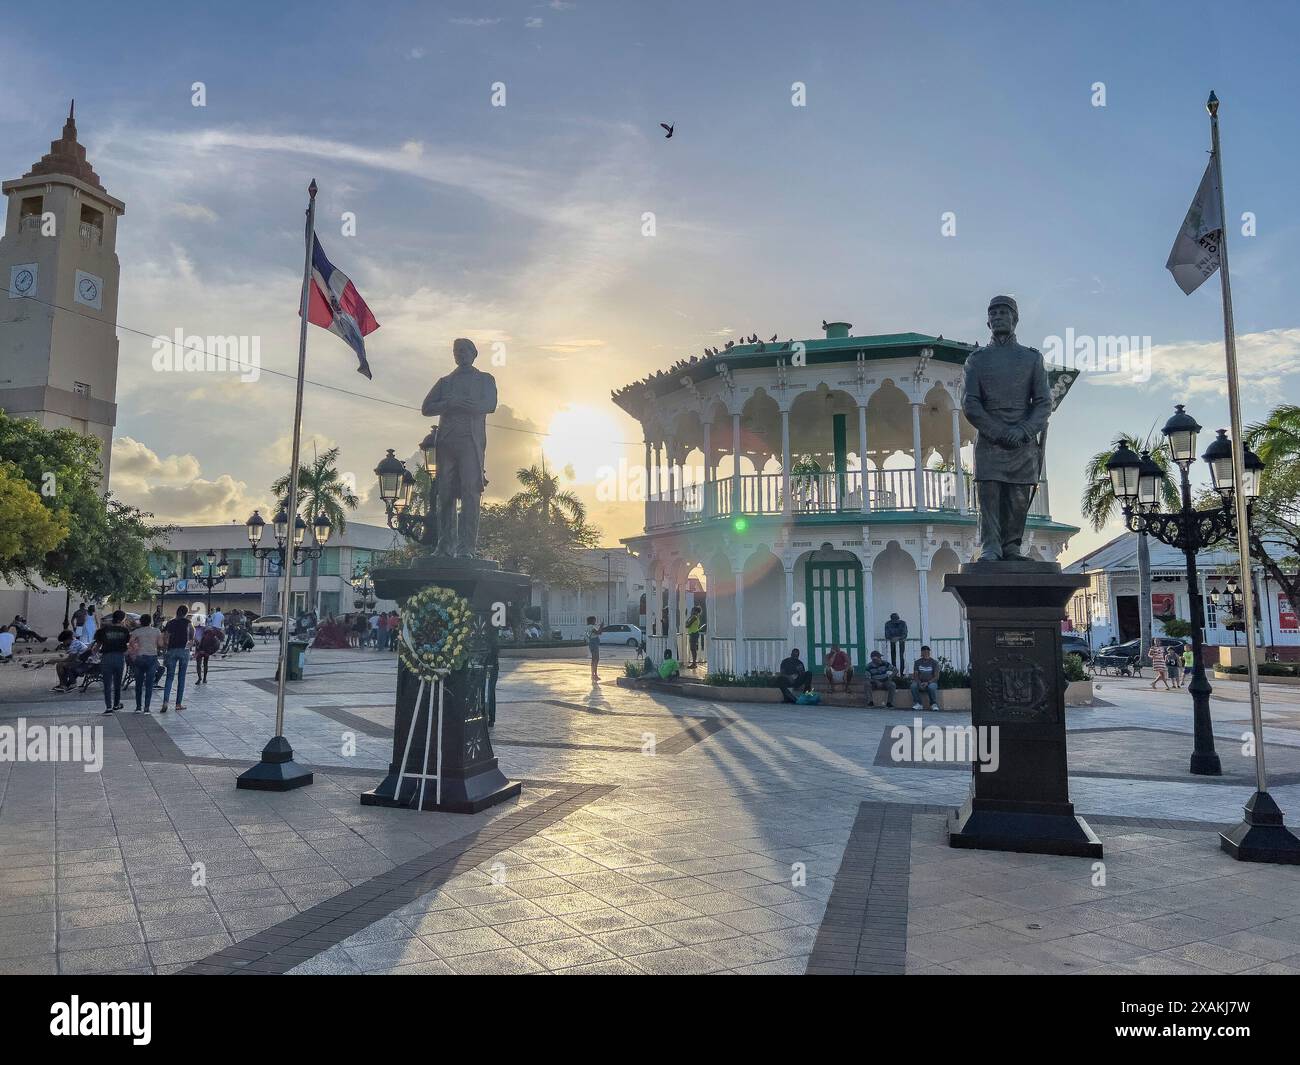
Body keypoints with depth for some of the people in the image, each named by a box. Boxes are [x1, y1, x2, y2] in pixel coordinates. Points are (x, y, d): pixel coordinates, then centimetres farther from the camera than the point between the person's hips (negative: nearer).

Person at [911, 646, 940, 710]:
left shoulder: (934, 662, 0)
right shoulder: (917, 662, 6)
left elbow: (936, 676, -6)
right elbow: (915, 675, 1)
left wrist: (928, 683, -22)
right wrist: (919, 683, -19)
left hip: (931, 682, -2)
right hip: (920, 682, 2)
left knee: (931, 687, -38)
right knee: (913, 686, -31)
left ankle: (934, 704, -18)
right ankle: (918, 704, -22)